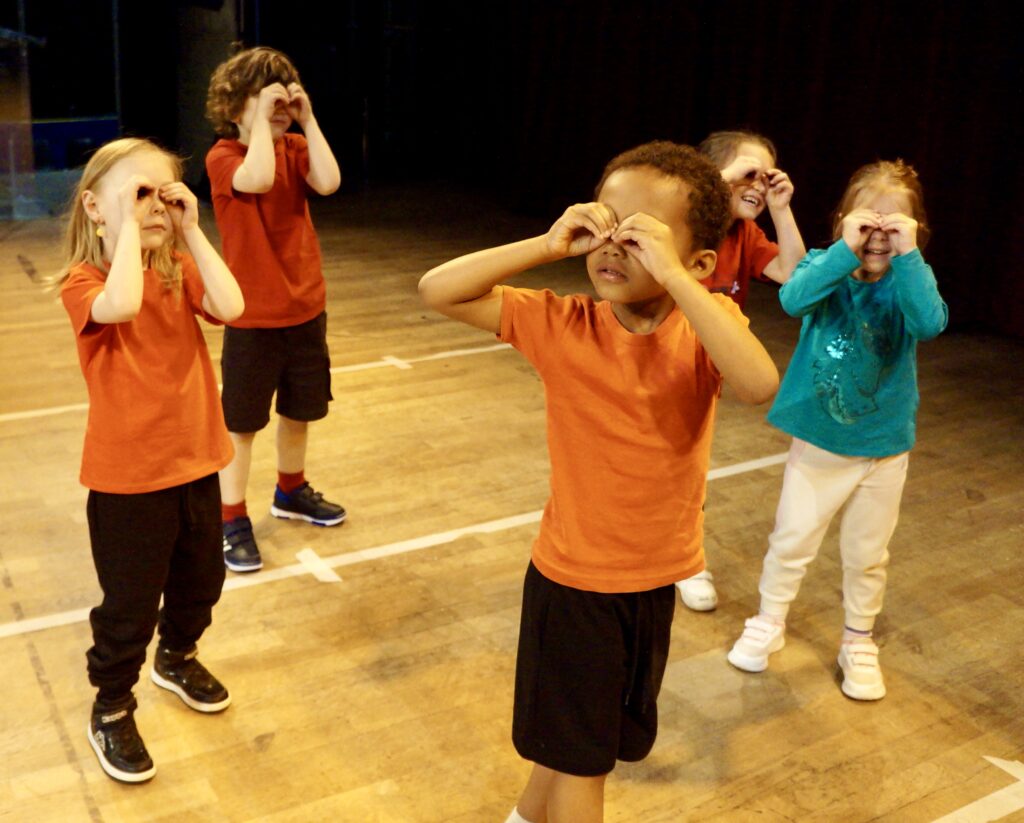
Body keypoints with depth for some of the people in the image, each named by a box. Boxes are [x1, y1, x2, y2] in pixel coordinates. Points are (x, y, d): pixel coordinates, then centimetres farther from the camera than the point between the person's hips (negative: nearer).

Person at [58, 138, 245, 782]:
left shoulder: (180, 270, 2)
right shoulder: (83, 282, -14)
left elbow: (230, 307, -18)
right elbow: (122, 305, -38)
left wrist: (192, 232, -17)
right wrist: (127, 225, -28)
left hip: (195, 461, 6)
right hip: (126, 476, -5)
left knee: (201, 579, 22)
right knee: (130, 605, 6)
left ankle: (177, 657, 50)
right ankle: (111, 711, 28)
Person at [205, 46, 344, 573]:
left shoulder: (295, 148, 4)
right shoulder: (223, 157, -12)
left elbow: (329, 182, -17)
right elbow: (258, 179, -35)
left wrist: (307, 120, -15)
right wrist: (261, 119, -25)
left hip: (306, 308, 6)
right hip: (253, 317, -5)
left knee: (300, 407, 20)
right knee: (241, 420, 3)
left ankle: (291, 491, 41)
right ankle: (232, 519, 14)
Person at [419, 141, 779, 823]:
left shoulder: (708, 320, -14)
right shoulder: (563, 325, -16)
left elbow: (760, 385, -36)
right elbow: (438, 290, -19)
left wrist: (671, 274, -38)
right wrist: (548, 245, -27)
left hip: (655, 579, 3)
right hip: (573, 576, -3)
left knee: (602, 736, 25)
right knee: (578, 752, 13)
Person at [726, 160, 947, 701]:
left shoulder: (909, 281, -10)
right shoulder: (827, 267, -11)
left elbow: (930, 323, -32)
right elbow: (793, 298, -33)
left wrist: (907, 255, -37)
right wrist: (846, 249, -38)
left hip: (884, 446, 1)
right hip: (817, 439, 0)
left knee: (867, 553, 15)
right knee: (791, 539, 12)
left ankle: (858, 642, 36)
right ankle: (768, 624, 34)